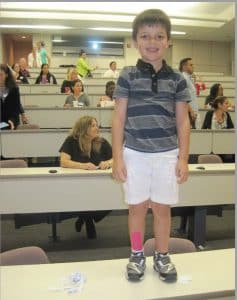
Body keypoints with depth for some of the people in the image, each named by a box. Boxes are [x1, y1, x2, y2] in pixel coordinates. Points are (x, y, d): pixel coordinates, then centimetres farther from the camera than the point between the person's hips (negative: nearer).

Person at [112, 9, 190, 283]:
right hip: (135, 154, -1)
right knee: (137, 207, 11)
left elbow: (183, 121, 5)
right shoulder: (127, 76, -2)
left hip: (167, 154, 1)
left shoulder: (177, 79, 2)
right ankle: (137, 255, 31)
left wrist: (183, 158, 1)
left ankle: (162, 256, 31)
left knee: (162, 207, 12)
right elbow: (119, 119, -2)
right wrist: (117, 157, -5)